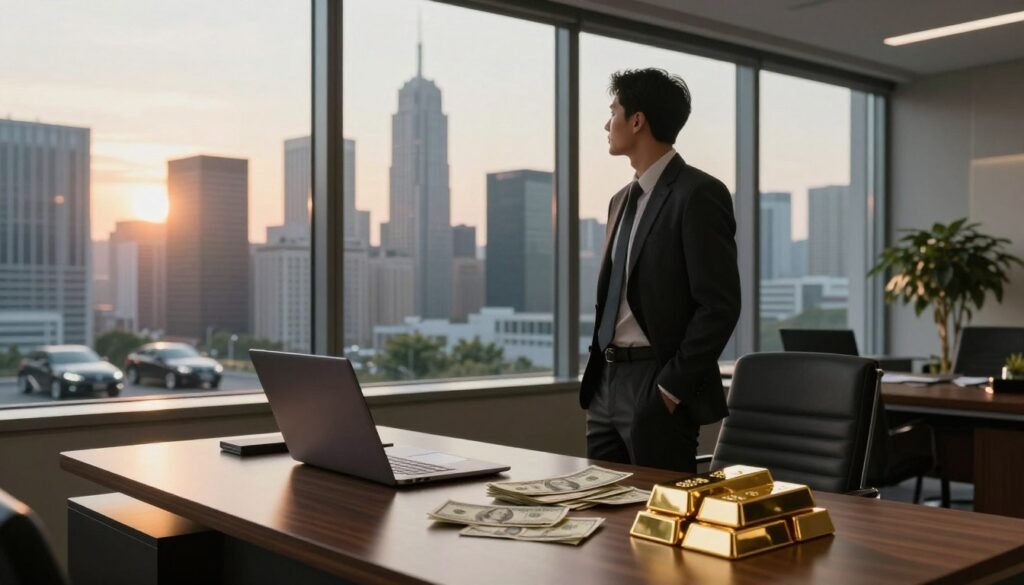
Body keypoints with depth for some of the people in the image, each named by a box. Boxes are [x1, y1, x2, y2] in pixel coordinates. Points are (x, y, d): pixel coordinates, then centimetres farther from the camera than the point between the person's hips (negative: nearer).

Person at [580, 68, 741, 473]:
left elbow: (719, 306, -16)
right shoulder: (623, 200, 16)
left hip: (657, 387, -8)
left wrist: (672, 387, -15)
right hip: (607, 382, 8)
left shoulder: (698, 194, -11)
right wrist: (596, 378, 12)